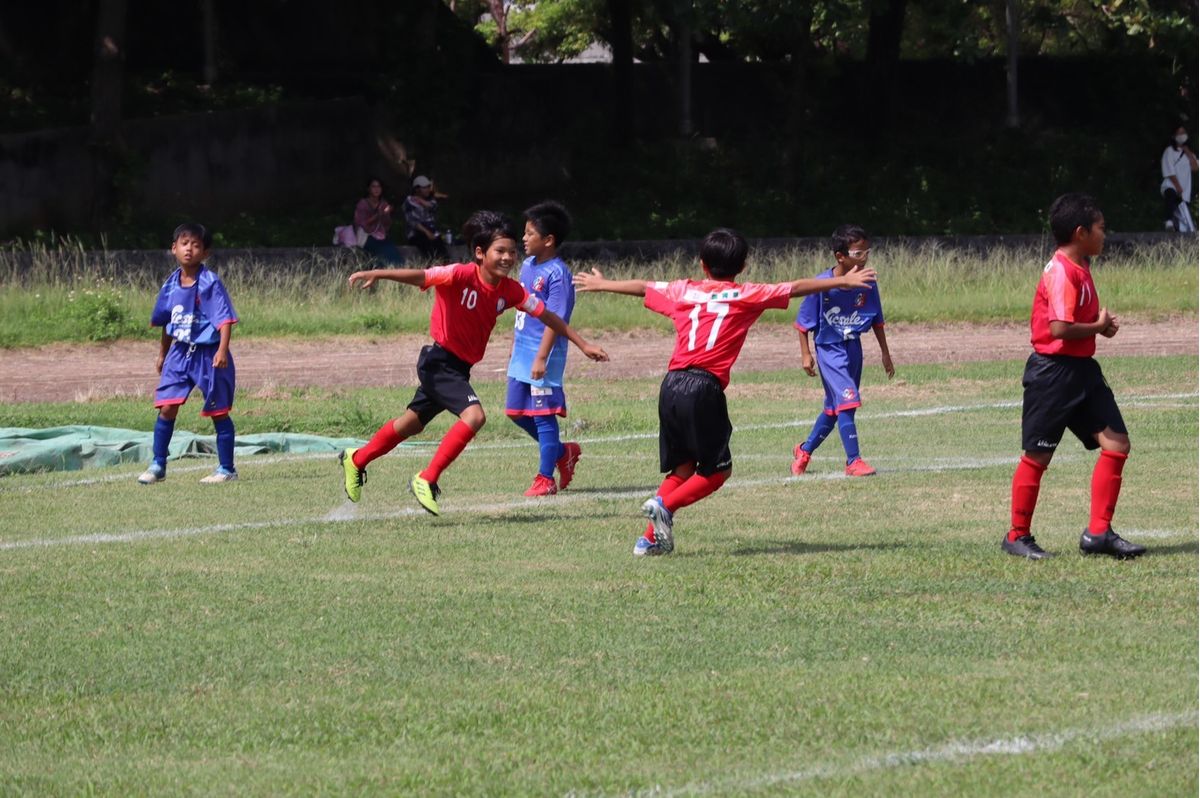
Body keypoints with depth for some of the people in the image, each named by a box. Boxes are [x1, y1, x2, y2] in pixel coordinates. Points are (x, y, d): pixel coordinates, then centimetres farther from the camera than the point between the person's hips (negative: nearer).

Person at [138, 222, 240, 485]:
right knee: (166, 408, -2)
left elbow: (225, 318, -17)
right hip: (180, 352, 5)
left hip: (208, 354, -5)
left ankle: (227, 468, 13)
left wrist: (222, 350, -29)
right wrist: (162, 354, 26)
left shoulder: (210, 283, -13)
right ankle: (158, 466, 7)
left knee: (218, 412, 4)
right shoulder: (171, 285, 6)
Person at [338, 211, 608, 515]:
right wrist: (377, 274, -49)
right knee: (473, 414, -27)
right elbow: (420, 276, -34)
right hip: (439, 361, -8)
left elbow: (547, 316, 7)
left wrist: (583, 345, 8)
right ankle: (427, 480, -19)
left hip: (460, 367, 8)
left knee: (413, 422, 22)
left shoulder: (510, 290, -2)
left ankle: (356, 460, 42)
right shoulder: (461, 276, -22)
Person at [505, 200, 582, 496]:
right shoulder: (528, 266, 10)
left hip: (543, 355, -9)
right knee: (517, 412, 14)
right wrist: (513, 347, 24)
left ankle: (546, 478, 5)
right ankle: (562, 452, 30)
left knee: (543, 414, -3)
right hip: (522, 352, 9)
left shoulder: (557, 274, -17)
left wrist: (542, 357, -24)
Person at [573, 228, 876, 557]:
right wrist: (842, 281, 12)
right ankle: (665, 505, -13)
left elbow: (640, 287, 31)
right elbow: (795, 288, 5)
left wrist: (601, 284, 47)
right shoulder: (745, 295, 6)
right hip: (704, 388, -5)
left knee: (683, 467, 16)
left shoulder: (683, 291, 17)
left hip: (671, 385, 5)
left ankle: (650, 538, 9)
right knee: (718, 470, 7)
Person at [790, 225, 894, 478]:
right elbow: (803, 322, -8)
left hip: (854, 350, 6)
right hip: (829, 350, -6)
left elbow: (877, 320, 7)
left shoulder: (867, 284, -6)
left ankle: (805, 451, 35)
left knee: (834, 408, 15)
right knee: (847, 401, -18)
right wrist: (806, 354, -10)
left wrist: (885, 353, 10)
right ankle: (854, 461, -16)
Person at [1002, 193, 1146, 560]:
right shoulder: (1061, 273, -18)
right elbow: (1060, 328, -28)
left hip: (1082, 370, 9)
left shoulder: (1080, 269, 13)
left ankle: (1098, 533, 4)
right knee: (1037, 456, 2)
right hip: (1053, 372, -9)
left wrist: (1103, 324, 6)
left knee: (1116, 443, 0)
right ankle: (1017, 536, 15)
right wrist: (1099, 327, -12)